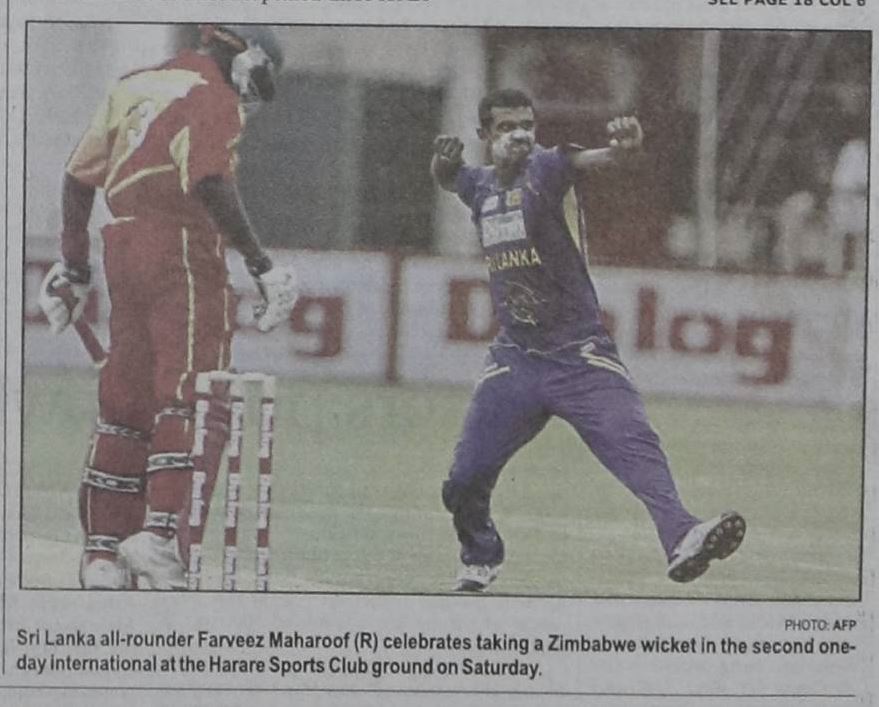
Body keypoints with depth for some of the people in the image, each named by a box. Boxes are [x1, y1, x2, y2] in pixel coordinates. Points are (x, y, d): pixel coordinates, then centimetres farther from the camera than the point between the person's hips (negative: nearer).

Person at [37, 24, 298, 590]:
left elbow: (79, 176, 21)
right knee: (193, 396, -11)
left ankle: (102, 551, 13)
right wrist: (260, 264, -19)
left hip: (124, 249, 8)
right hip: (182, 252, -8)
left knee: (127, 399, 12)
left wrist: (75, 266, 28)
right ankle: (159, 530, -26)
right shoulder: (213, 99, -3)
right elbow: (210, 183, -18)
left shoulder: (134, 87, 21)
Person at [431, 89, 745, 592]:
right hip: (515, 358, 5)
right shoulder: (481, 186, 9)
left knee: (636, 445, -25)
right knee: (465, 482, 4)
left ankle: (680, 537, -43)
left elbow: (588, 159, -30)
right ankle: (481, 560, 32)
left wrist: (623, 149, -54)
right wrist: (445, 161, 6)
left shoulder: (545, 169, -8)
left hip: (579, 352, -5)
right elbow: (446, 178, 31)